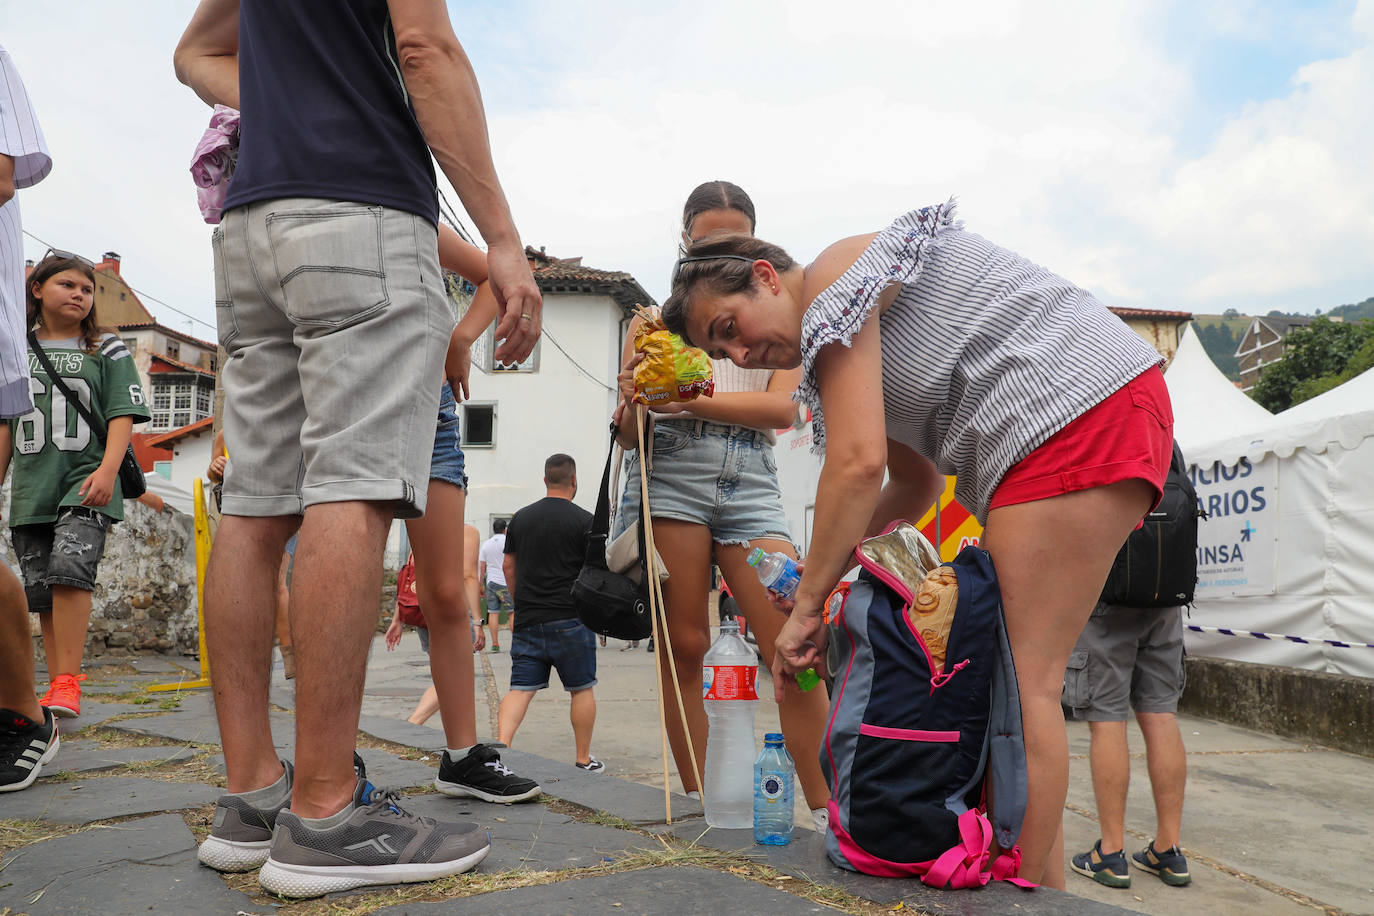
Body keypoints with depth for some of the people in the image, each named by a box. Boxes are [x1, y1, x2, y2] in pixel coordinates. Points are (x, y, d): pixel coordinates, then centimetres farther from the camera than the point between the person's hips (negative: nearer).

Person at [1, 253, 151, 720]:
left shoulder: (106, 350, 7)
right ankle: (57, 683, 12)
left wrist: (107, 470, -14)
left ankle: (67, 682, -20)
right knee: (40, 588, 4)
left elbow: (122, 416, -1)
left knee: (69, 565, -22)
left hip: (85, 481, -4)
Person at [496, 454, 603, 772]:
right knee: (582, 688, 9)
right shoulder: (584, 520, -6)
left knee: (521, 689, 4)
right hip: (570, 620, -4)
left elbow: (508, 565, 15)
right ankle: (584, 760, 16)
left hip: (527, 619, 4)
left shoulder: (521, 517, 9)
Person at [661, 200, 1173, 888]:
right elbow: (916, 483, 21)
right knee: (1007, 678, 8)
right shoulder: (839, 350, 21)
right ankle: (1040, 886, 13)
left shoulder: (832, 278, -8)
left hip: (1080, 414, -10)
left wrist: (807, 607, -13)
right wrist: (818, 563, 10)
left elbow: (858, 464, -19)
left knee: (1021, 680, -11)